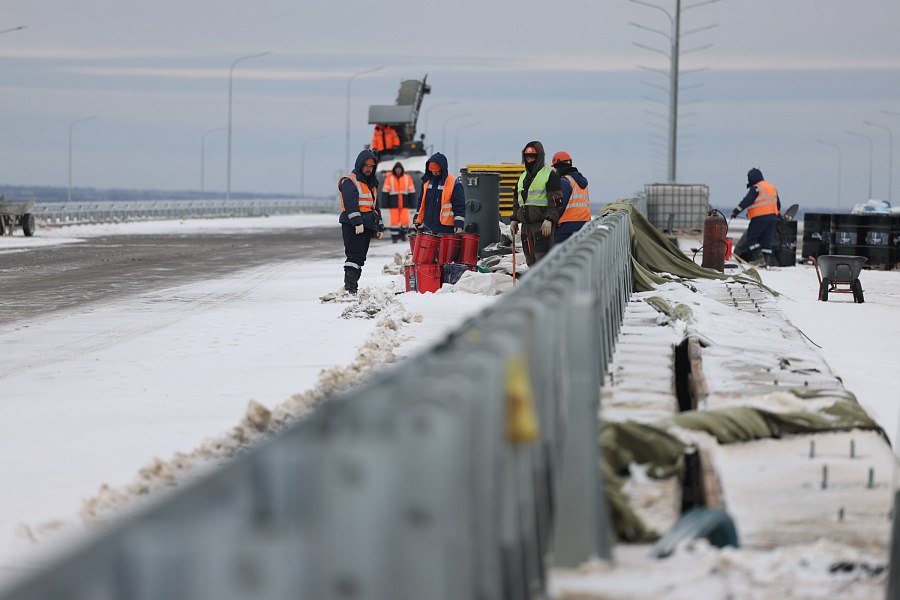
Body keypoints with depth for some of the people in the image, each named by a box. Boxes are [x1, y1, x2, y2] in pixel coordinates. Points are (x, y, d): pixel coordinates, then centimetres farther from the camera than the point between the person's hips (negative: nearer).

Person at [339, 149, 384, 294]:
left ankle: (353, 287, 11)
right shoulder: (349, 181, -7)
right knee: (355, 255, -16)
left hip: (367, 226, 9)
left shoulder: (371, 184, 22)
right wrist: (357, 222, -26)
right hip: (352, 226, -9)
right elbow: (351, 204, -18)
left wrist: (379, 227, 24)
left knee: (360, 258, 8)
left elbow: (375, 206, 29)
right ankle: (349, 287, -20)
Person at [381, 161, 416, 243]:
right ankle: (394, 237, 4)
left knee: (405, 220, -6)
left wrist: (412, 202, 5)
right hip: (394, 204, -1)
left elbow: (411, 191, 9)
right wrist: (384, 203, -6)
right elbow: (385, 191, -1)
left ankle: (403, 233, 19)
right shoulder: (389, 178, 0)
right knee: (394, 220, -4)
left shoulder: (407, 178, 5)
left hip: (404, 204, 1)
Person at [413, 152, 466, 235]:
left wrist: (459, 225, -16)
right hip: (428, 227, 6)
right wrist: (418, 220, 16)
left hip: (446, 228, -6)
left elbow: (460, 206, -8)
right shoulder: (427, 182, 11)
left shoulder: (454, 184, -7)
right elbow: (422, 202, 21)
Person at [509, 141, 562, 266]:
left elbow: (555, 200, -9)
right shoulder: (523, 176, 20)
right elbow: (516, 201, 27)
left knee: (542, 259, -14)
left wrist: (549, 220, -18)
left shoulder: (550, 174, -3)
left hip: (543, 224, -7)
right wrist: (514, 220, 17)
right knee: (530, 260, 7)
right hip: (526, 225, 7)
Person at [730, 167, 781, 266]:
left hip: (760, 218, -8)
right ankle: (767, 260, 5)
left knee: (751, 237, 1)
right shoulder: (772, 187, 17)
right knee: (767, 240, 9)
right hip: (772, 217, 8)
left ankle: (759, 258, -10)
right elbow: (778, 203, 24)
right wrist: (777, 215, 36)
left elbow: (746, 201, -18)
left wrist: (735, 212, -16)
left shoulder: (756, 188, -10)